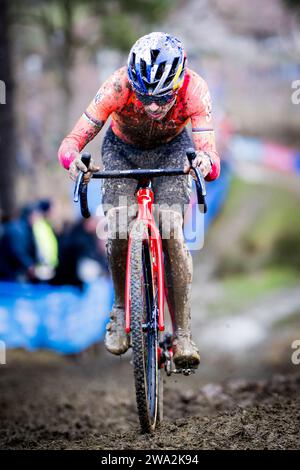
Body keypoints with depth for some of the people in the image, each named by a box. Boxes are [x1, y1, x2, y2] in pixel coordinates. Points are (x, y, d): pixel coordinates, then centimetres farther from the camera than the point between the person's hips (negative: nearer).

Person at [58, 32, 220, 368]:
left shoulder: (194, 90, -35)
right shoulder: (118, 86, -36)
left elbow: (210, 153, -41)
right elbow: (72, 141, -37)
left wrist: (206, 161, -65)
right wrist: (74, 159, -60)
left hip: (171, 152, 0)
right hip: (122, 151, 0)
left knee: (172, 232, -20)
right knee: (118, 232, -21)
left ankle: (183, 335, -14)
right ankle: (121, 308, 6)